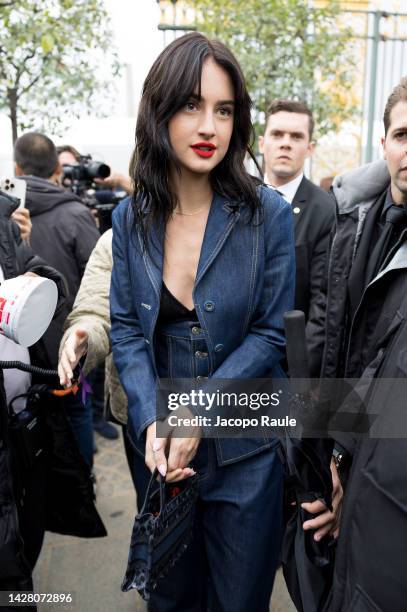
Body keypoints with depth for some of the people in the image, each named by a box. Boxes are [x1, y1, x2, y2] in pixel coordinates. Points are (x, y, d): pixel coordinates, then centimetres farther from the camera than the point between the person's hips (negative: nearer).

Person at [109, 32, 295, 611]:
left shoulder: (267, 214, -13)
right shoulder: (130, 219, -3)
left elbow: (270, 333, -11)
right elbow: (126, 329, -2)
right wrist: (153, 421, -16)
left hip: (244, 448, -2)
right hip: (158, 445, 3)